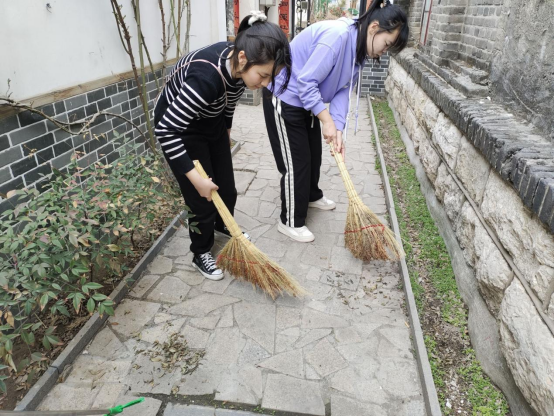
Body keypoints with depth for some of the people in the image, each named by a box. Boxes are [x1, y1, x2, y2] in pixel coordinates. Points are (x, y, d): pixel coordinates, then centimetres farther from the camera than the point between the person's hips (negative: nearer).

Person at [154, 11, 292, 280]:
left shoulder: (238, 64, -18)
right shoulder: (205, 78, -40)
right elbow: (166, 131, -34)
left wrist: (226, 130, 20)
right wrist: (195, 178, -30)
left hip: (212, 122, 7)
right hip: (178, 127, -6)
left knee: (226, 187, 15)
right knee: (202, 197, 0)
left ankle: (223, 226, 46)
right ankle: (201, 254, 25)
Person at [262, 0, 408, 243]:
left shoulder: (359, 49, 2)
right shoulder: (337, 35, -28)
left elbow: (342, 91, -4)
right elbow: (306, 82, -29)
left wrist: (338, 130, -15)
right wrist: (327, 120, -27)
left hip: (307, 101, 9)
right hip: (284, 98, -9)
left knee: (314, 154, 20)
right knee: (296, 161, -3)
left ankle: (311, 196, 45)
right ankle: (290, 222, 12)